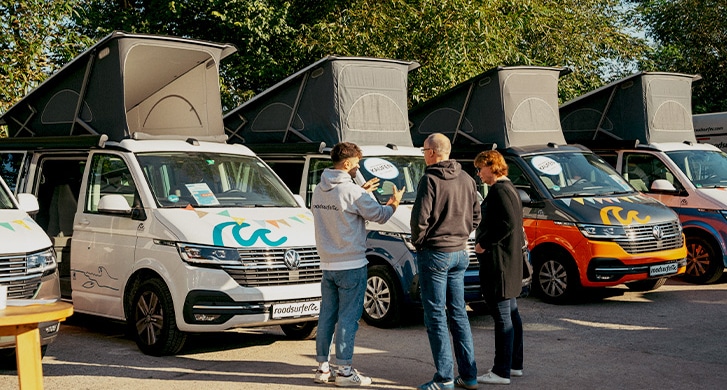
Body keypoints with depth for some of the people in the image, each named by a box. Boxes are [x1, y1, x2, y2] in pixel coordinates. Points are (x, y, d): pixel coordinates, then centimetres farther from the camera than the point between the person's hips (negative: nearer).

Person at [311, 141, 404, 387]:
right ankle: (344, 371, 0)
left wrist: (362, 192, 23)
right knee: (348, 318, -2)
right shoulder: (351, 191, -16)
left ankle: (323, 367, 17)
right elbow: (378, 215, -7)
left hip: (327, 265, 7)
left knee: (327, 316, 12)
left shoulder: (318, 191, 6)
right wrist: (394, 202, 12)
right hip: (351, 265, -7)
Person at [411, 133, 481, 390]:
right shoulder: (466, 179, 8)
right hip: (459, 253, 7)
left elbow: (420, 218, -18)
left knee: (436, 316, -1)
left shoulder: (430, 180, -15)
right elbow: (475, 216, 13)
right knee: (458, 313, 13)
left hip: (435, 254, -7)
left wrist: (418, 242, -2)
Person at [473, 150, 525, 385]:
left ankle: (501, 372, -3)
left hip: (499, 260, -11)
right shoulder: (508, 188, 16)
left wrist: (484, 243, -18)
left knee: (502, 316, -7)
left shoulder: (499, 190, -15)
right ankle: (515, 364, 26)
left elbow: (509, 223, -25)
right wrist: (485, 243, 13)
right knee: (511, 313, 17)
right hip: (510, 259, 11)